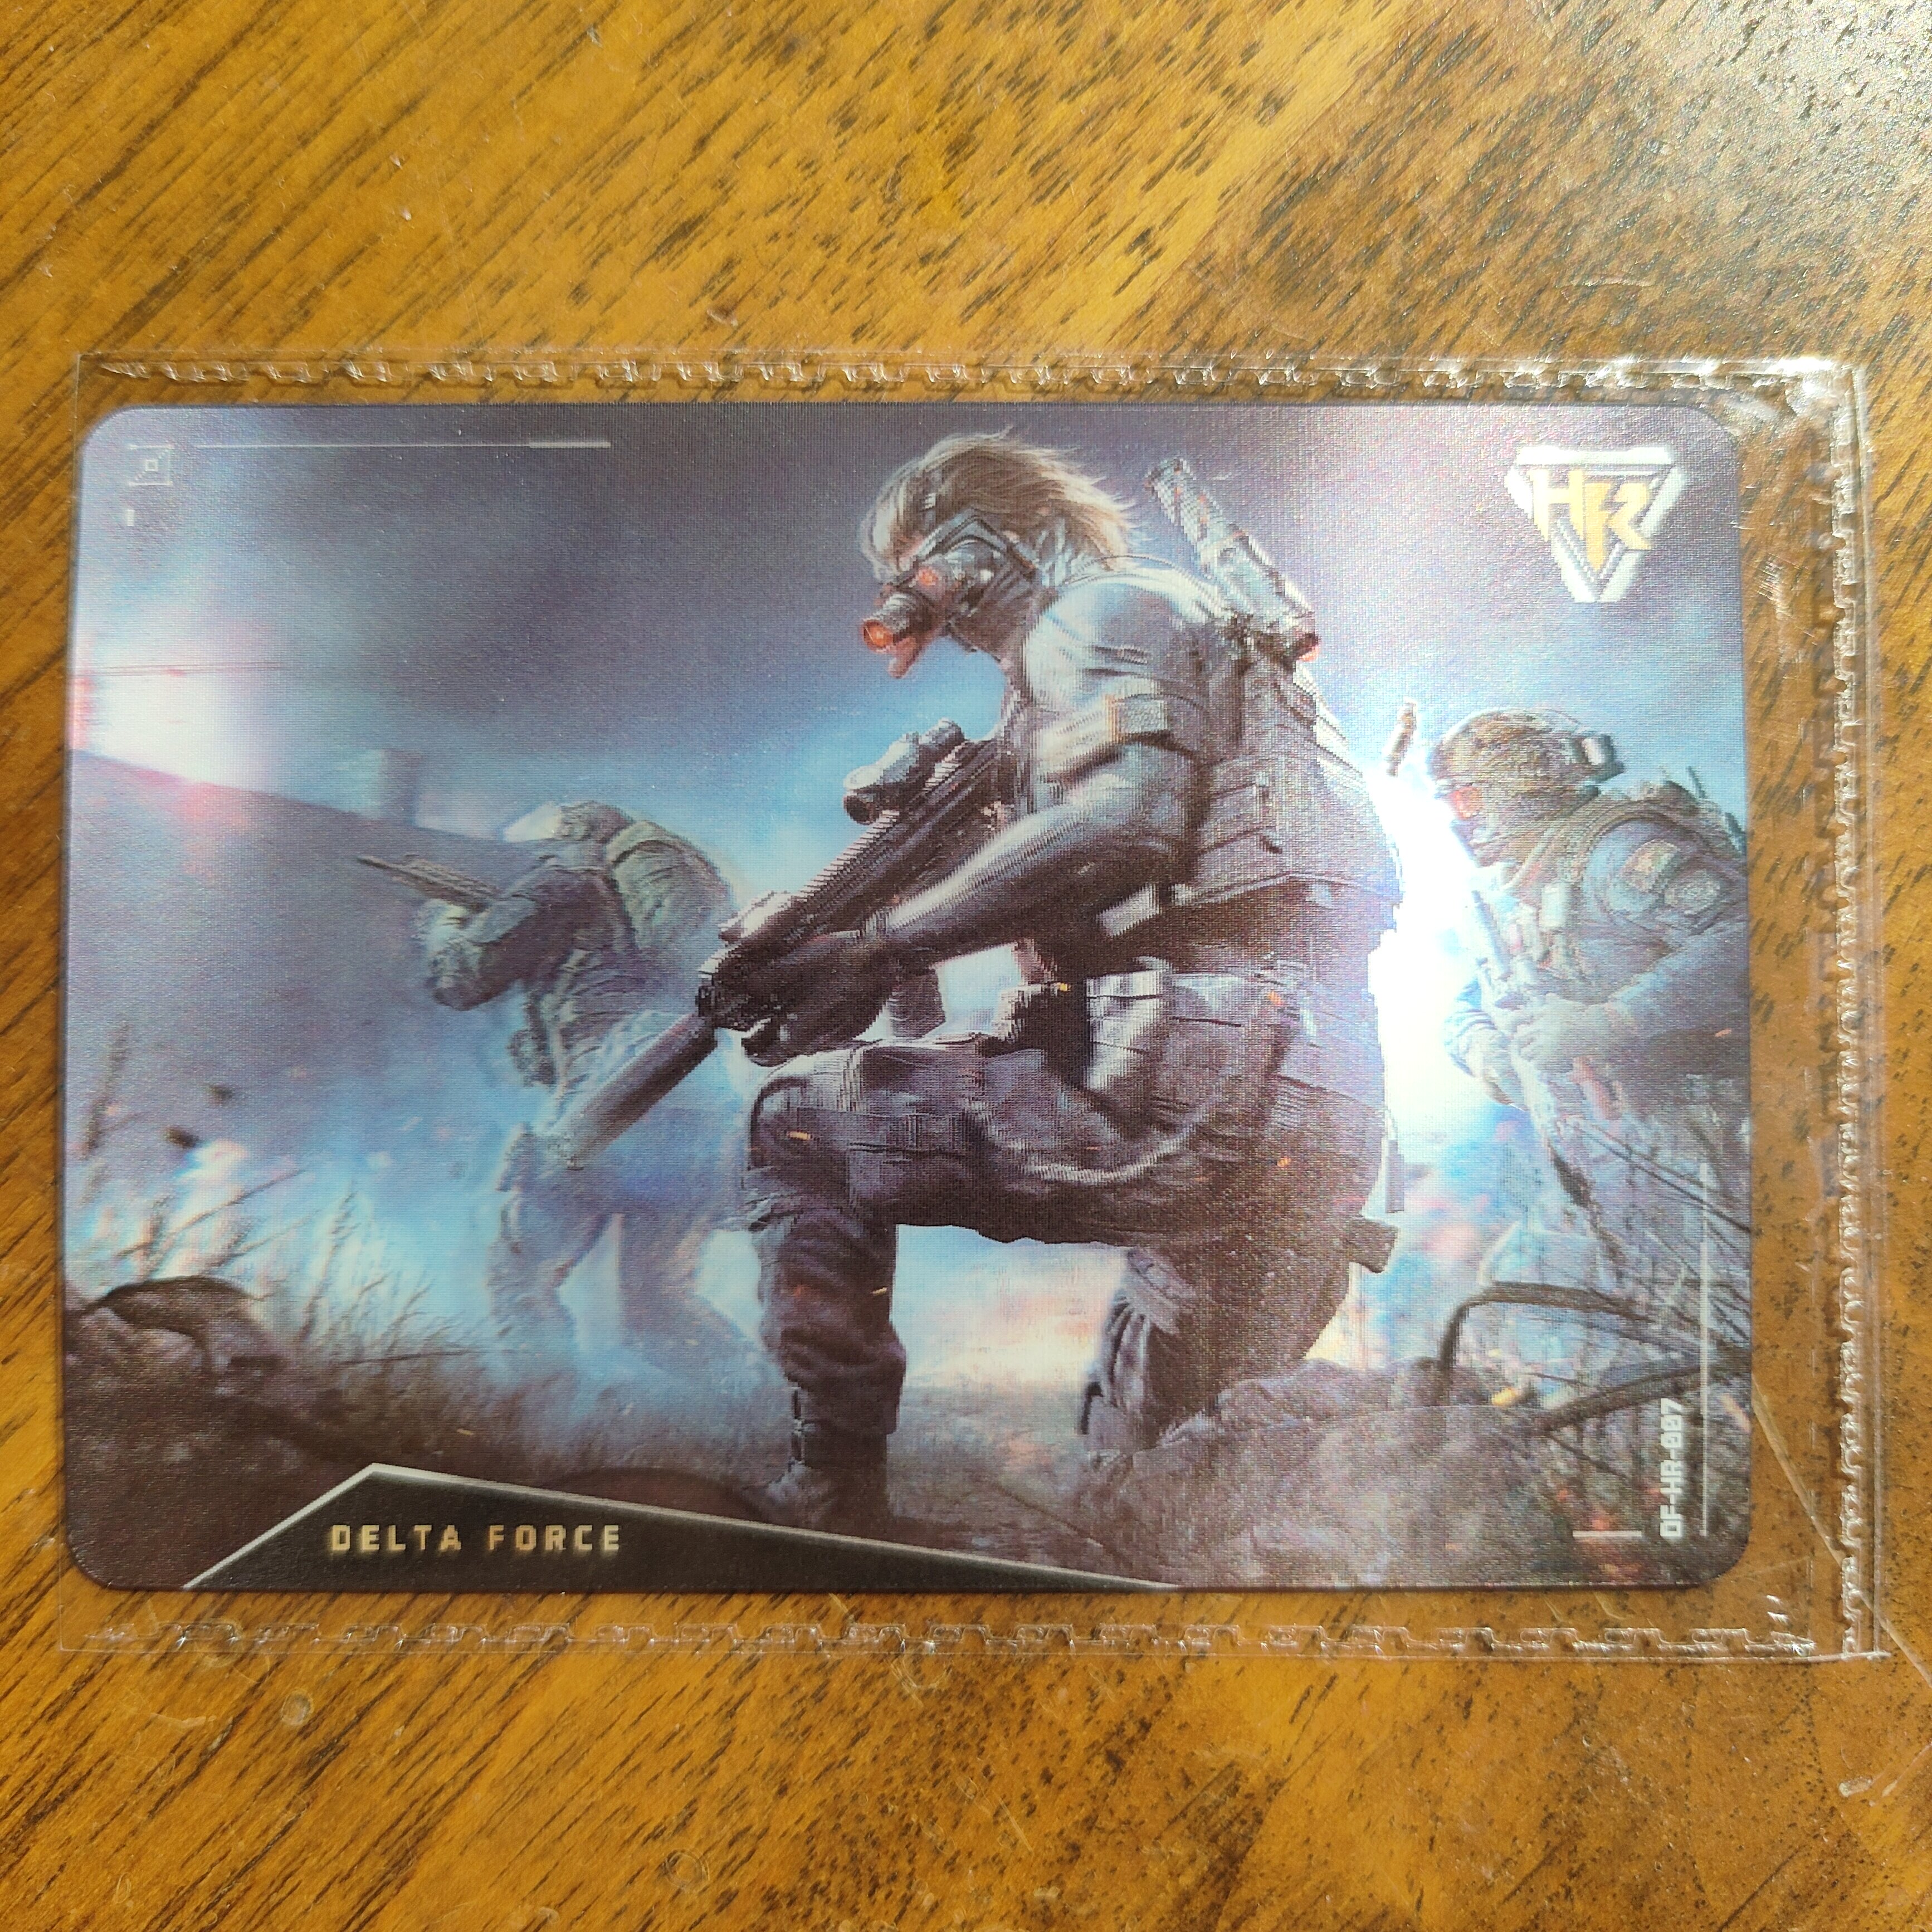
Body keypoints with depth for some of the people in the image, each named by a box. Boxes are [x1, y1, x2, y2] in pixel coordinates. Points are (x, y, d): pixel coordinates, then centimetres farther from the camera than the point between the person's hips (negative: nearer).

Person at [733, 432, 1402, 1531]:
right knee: (1168, 1500, 21)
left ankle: (830, 1503, 0)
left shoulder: (1108, 608, 3)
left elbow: (1123, 817, -19)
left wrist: (882, 947, -14)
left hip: (1202, 1075, -10)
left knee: (805, 1121, -2)